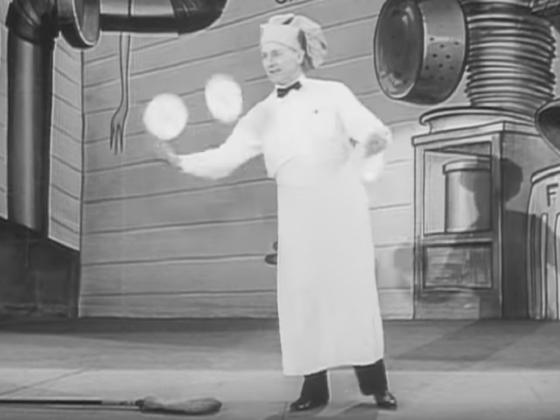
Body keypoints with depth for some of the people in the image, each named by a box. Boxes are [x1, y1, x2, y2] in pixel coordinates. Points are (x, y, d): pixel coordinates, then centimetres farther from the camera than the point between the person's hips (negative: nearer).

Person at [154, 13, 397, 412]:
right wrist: (181, 161, -12)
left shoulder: (333, 94, 2)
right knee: (302, 297, 0)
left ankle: (376, 383, 8)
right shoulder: (262, 115, 9)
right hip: (297, 214, 3)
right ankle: (315, 387, 10)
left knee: (355, 291, -2)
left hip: (342, 205, -3)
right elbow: (224, 159, 2)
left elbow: (375, 130, -6)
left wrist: (373, 141, -27)